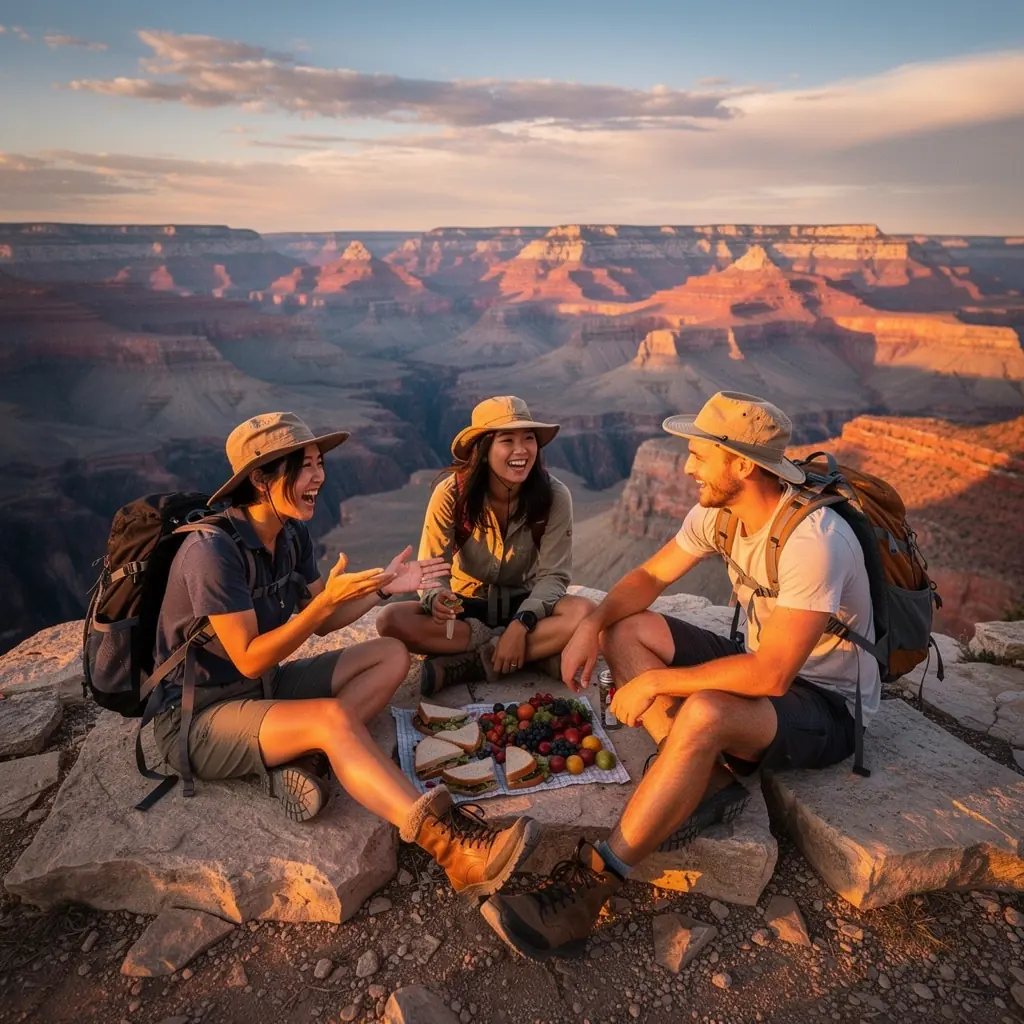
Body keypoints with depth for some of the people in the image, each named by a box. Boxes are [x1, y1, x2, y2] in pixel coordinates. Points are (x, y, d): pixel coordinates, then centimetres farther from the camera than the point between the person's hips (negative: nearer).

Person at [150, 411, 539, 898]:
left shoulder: (291, 534, -1)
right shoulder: (212, 551, -25)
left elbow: (319, 624, 4)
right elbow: (250, 660, -24)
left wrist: (383, 586, -9)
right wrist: (328, 599, -31)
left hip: (263, 689, 9)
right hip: (197, 719, -8)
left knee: (392, 655, -1)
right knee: (335, 717, -35)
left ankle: (295, 758, -17)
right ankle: (449, 848, -35)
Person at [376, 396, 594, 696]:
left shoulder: (554, 496, -16)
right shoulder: (451, 493, -17)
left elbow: (553, 575, -15)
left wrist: (520, 625, -32)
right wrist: (436, 598, -39)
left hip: (525, 605, 0)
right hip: (468, 606, 1)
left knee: (585, 613, -32)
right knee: (391, 620, -28)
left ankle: (464, 664, -25)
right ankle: (538, 653, -22)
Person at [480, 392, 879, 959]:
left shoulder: (813, 541, -31)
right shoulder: (718, 511, -6)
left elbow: (770, 675, -33)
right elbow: (650, 575, 3)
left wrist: (656, 681, -26)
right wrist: (591, 624, -15)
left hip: (827, 705, -8)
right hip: (761, 663, 8)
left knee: (703, 713, -38)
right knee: (626, 630, -5)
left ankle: (590, 883, -26)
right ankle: (709, 778, -12)